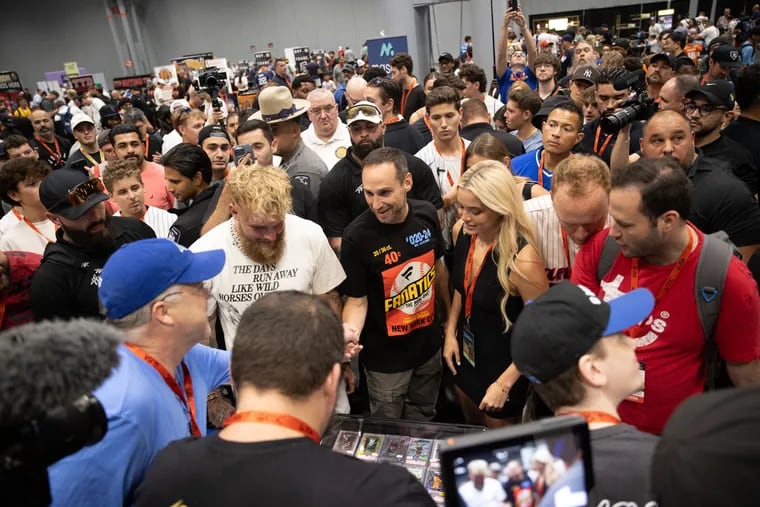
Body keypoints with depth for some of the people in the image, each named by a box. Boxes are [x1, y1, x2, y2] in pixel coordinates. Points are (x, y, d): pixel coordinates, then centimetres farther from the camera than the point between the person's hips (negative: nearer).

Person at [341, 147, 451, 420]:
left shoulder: (426, 214, -11)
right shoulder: (356, 236, -25)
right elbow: (356, 300, -15)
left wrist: (449, 313, 15)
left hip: (430, 345, 4)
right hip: (386, 357, -4)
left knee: (423, 423, 25)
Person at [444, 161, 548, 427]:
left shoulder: (522, 258, -32)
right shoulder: (466, 235, -12)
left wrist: (505, 383, -20)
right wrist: (450, 333, 2)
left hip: (503, 363, -6)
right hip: (466, 354, 6)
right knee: (471, 430, 30)